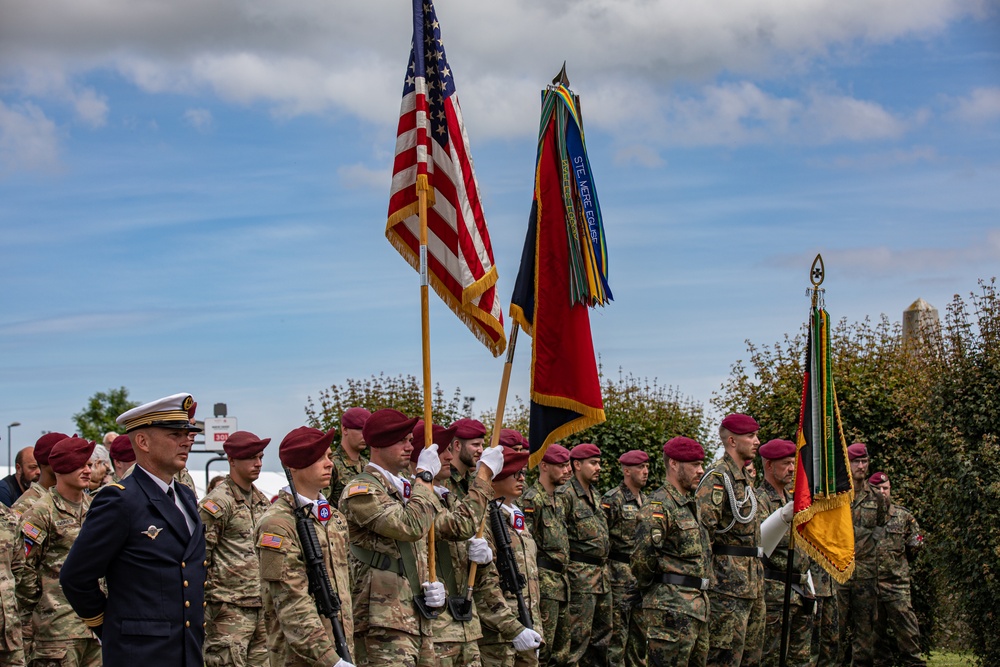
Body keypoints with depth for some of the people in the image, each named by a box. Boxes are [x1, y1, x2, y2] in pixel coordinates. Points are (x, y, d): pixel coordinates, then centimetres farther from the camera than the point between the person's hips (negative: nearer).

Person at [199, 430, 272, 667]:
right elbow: (199, 556, -11)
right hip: (229, 609, -8)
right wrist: (203, 600, -13)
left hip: (262, 606, 8)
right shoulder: (217, 503, -8)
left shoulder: (262, 501, 16)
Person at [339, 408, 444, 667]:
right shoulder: (361, 491, -9)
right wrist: (424, 476, -11)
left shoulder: (405, 490, 21)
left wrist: (433, 586, 7)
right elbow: (411, 526, -23)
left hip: (414, 623, 9)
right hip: (381, 624, -9)